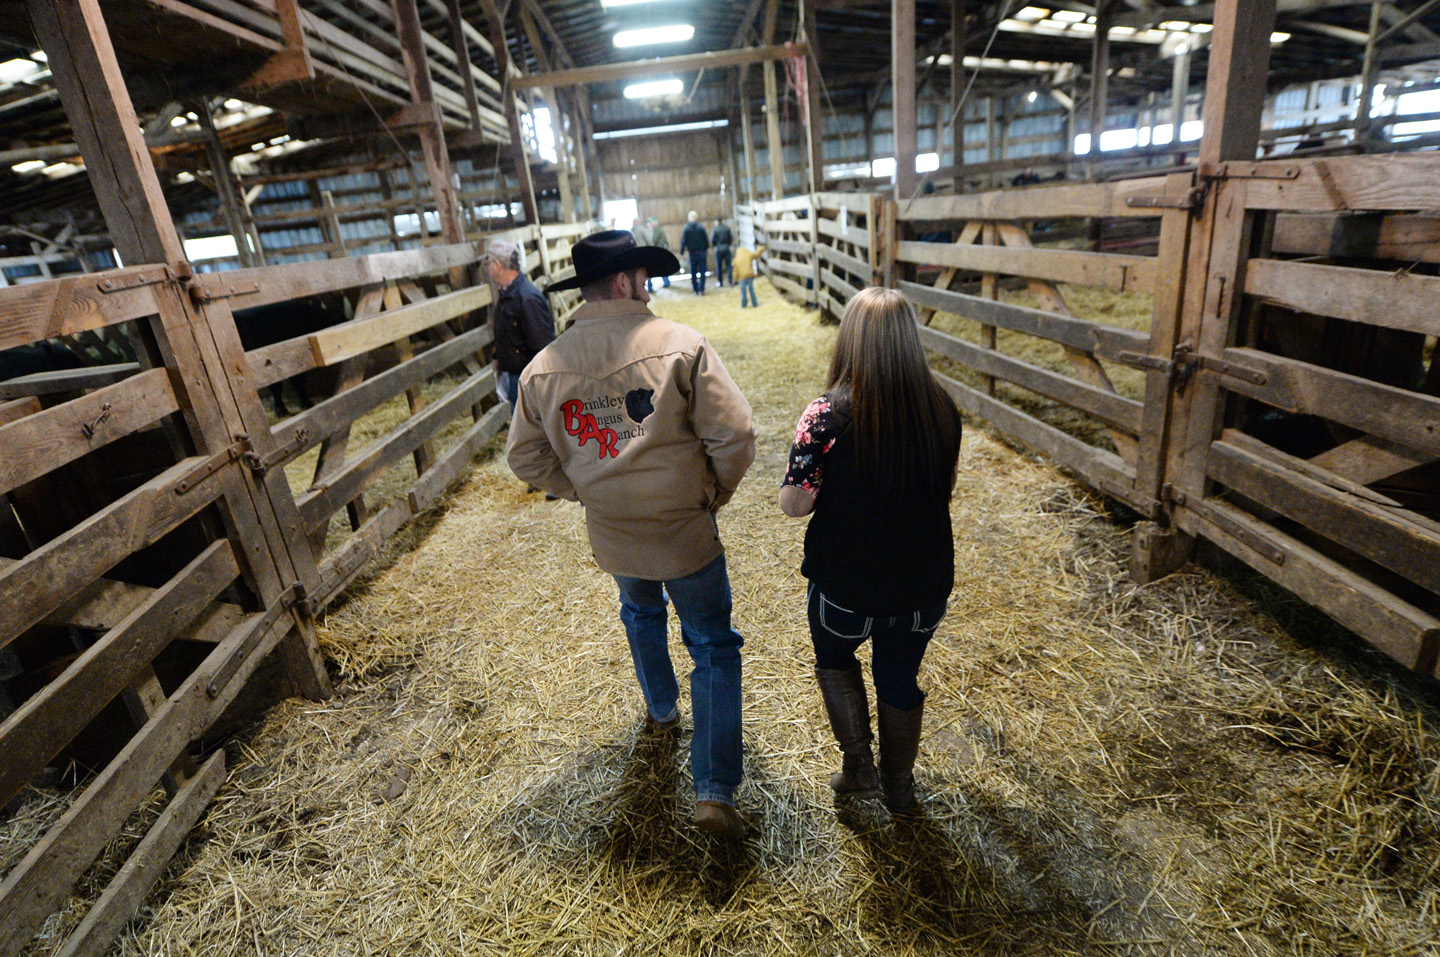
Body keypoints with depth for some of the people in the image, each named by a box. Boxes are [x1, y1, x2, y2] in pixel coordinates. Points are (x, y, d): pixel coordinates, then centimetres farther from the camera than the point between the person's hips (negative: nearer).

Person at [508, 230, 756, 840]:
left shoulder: (543, 368, -5)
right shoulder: (680, 345, -17)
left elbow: (526, 458, 2)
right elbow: (734, 437, -20)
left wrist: (584, 492, 12)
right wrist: (715, 493, -2)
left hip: (612, 537, 4)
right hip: (686, 534, -4)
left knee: (641, 613, 33)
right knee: (713, 648, 12)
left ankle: (660, 708, 56)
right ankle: (715, 791, 12)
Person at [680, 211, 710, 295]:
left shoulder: (686, 229, -5)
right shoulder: (701, 227, -4)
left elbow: (683, 241, -6)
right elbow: (706, 239, -1)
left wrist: (682, 251, 4)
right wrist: (707, 248, 12)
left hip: (692, 253, 0)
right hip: (701, 252, 0)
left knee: (693, 272, 10)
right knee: (702, 272, 4)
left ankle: (696, 290, 12)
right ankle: (701, 290, -1)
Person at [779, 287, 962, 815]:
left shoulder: (828, 414, -22)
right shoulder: (941, 408, -8)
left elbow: (793, 503, -18)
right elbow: (943, 488, 5)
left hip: (845, 585, -3)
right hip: (923, 584, 4)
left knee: (835, 658, 28)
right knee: (899, 680, 24)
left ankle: (859, 765, 29)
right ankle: (898, 787, 43)